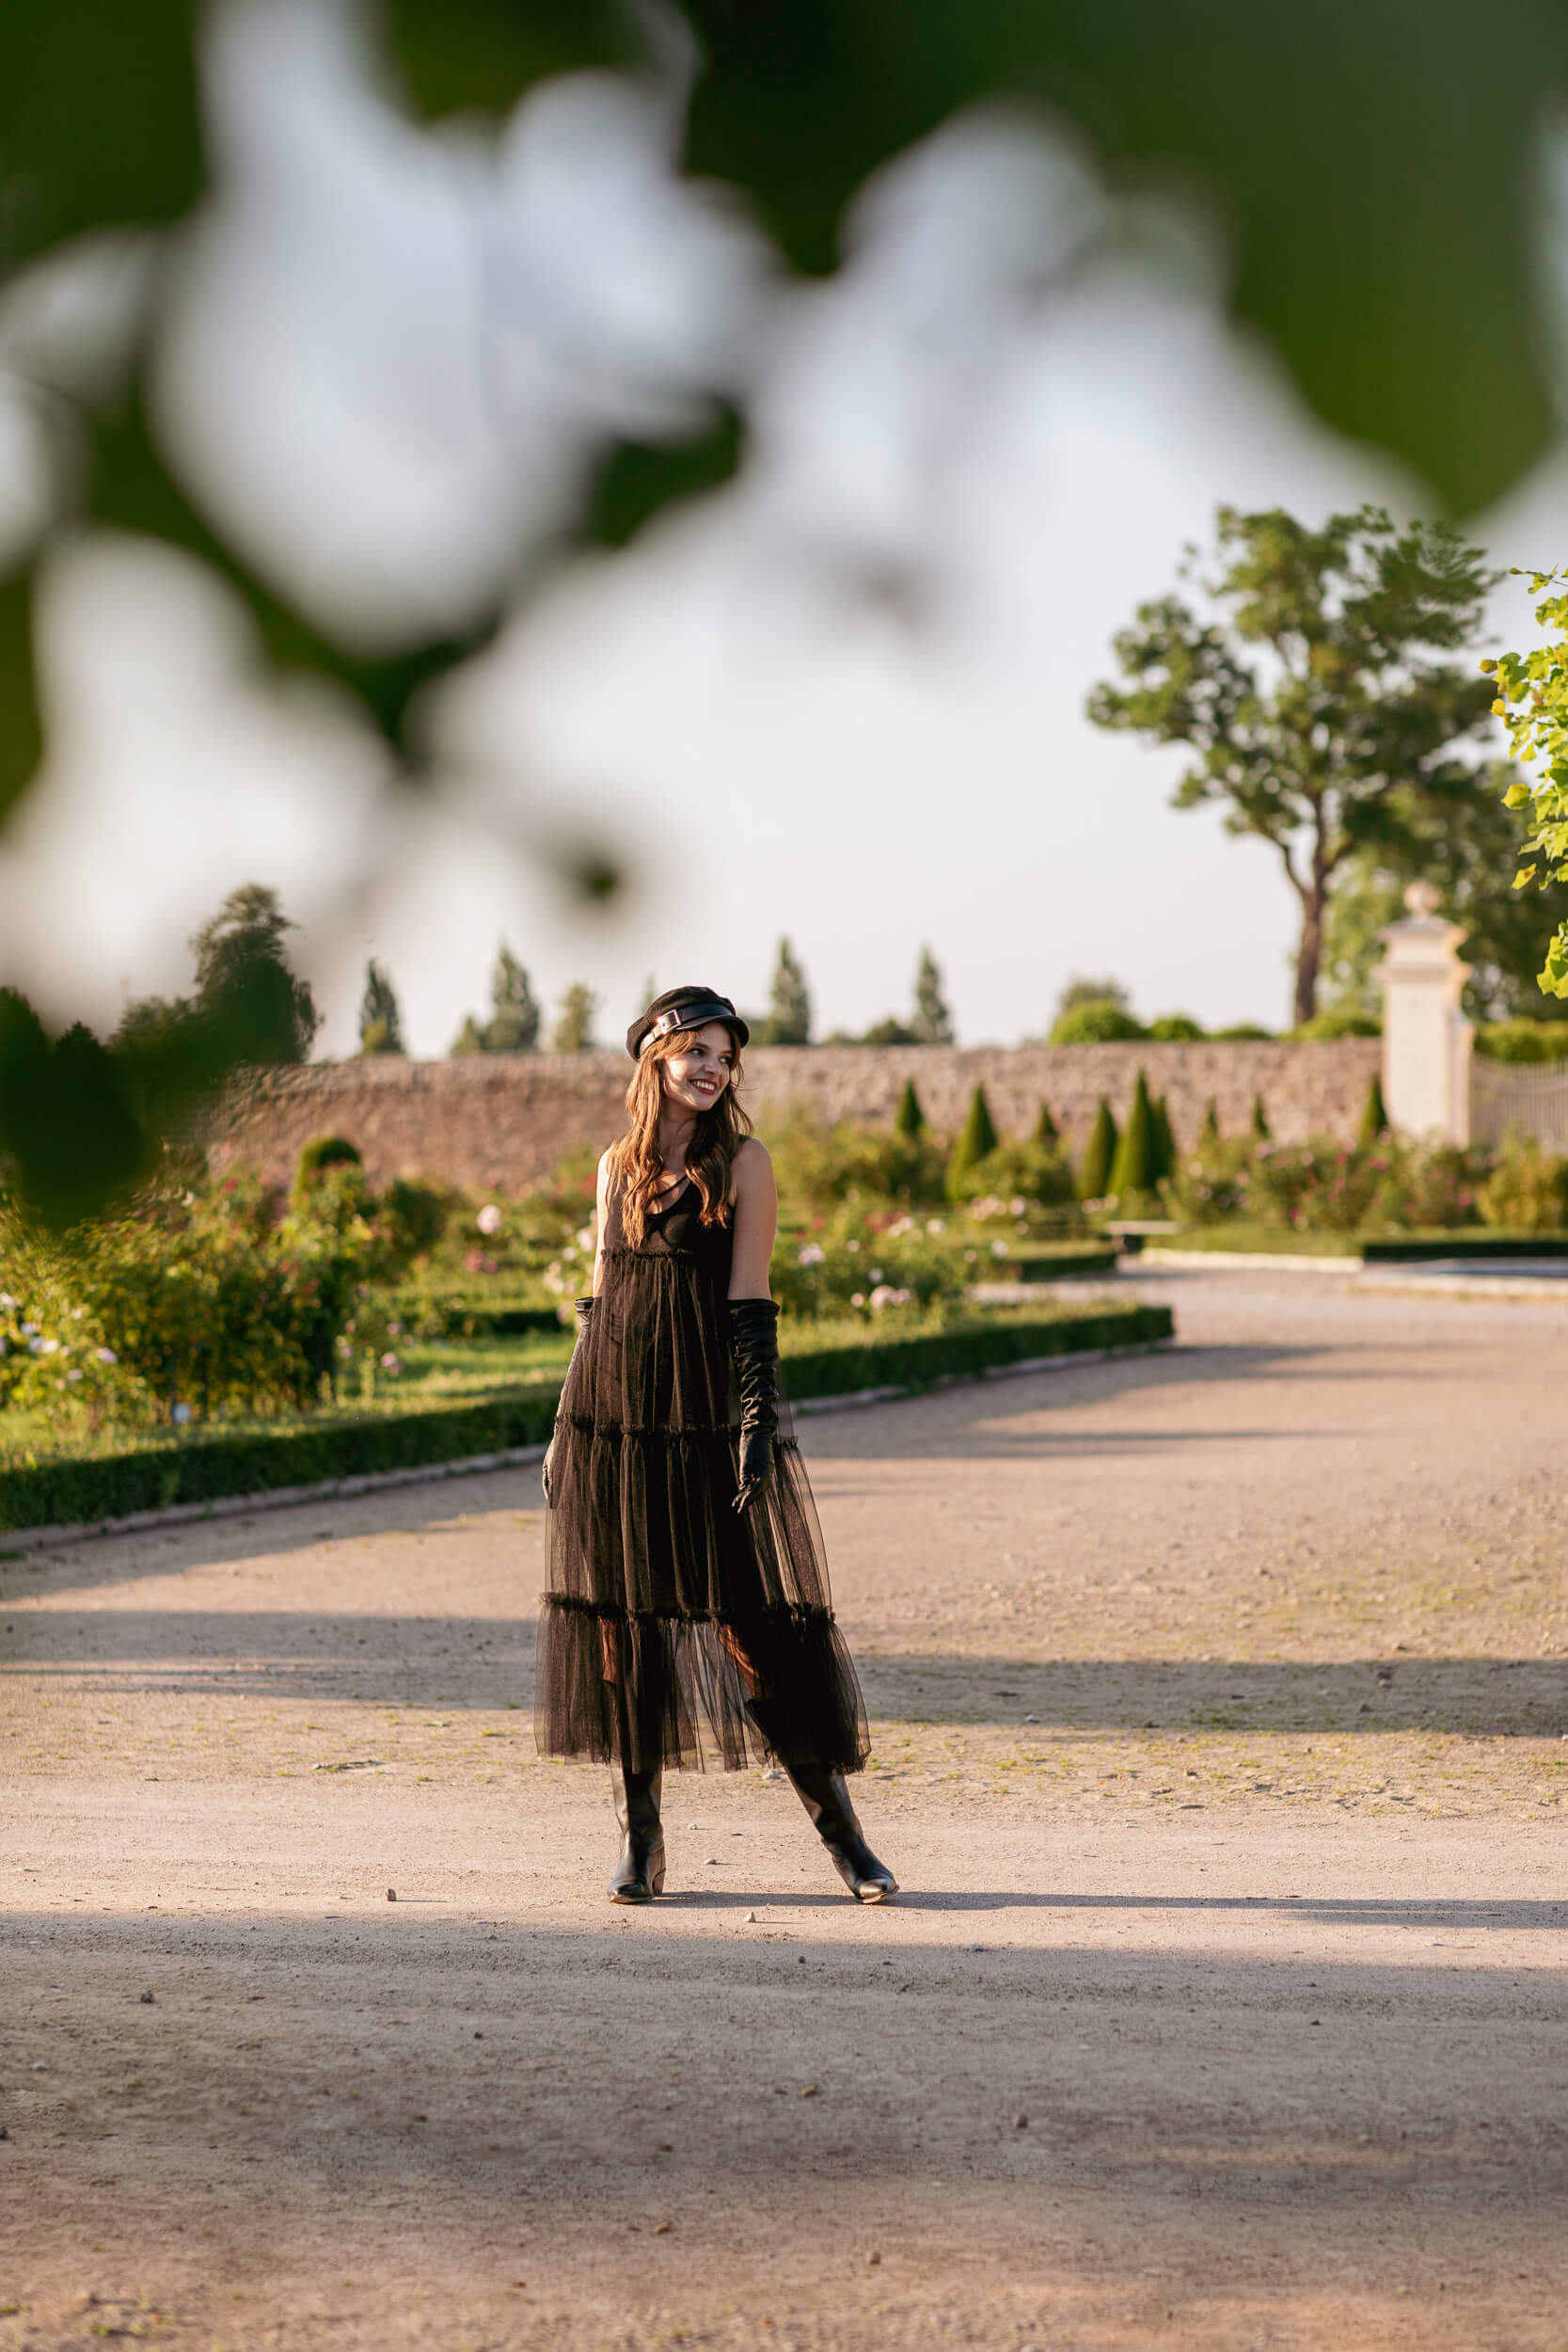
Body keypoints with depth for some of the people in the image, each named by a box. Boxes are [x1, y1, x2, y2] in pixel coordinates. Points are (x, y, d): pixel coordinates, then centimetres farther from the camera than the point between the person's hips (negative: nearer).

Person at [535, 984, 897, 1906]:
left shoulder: (743, 1162, 0)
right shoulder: (620, 1164, 12)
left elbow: (750, 1302, -6)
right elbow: (600, 1296, 16)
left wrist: (758, 1424, -14)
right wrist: (567, 1428, 14)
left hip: (708, 1413, -4)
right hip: (614, 1415, 4)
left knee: (756, 1616, -6)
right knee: (624, 1622, 4)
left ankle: (840, 1830, 2)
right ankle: (642, 1844, 12)